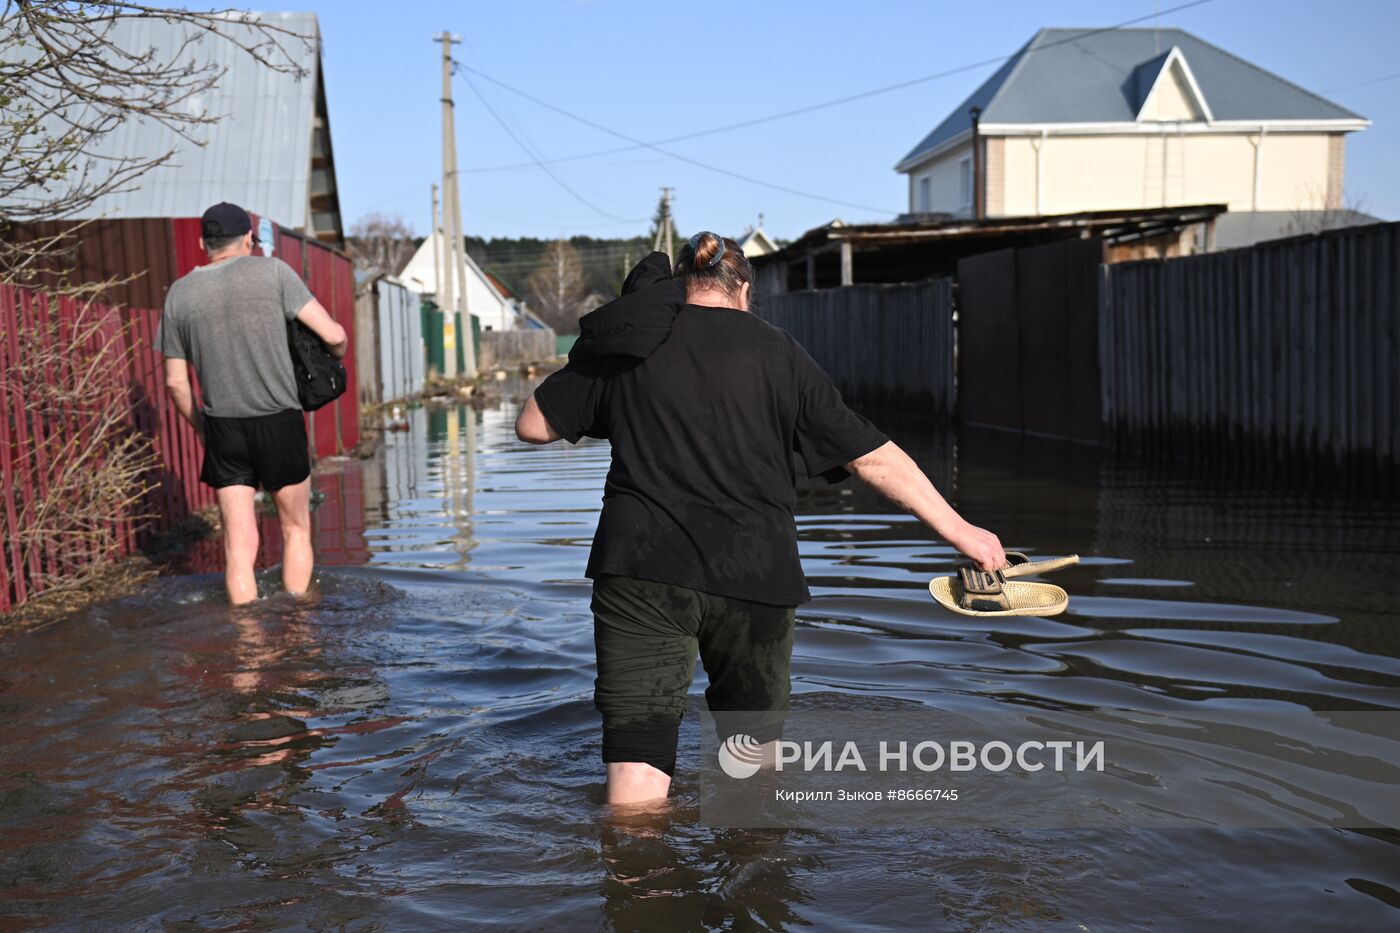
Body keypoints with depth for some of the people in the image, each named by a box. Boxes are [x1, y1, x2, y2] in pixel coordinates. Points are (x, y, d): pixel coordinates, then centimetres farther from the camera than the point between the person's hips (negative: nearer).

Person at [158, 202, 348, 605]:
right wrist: (337, 354, 17)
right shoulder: (272, 272, -3)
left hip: (222, 426, 2)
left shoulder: (179, 294, 7)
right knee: (296, 528, 14)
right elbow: (333, 334, -6)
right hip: (279, 421, -2)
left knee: (239, 543, 4)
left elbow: (175, 383, 9)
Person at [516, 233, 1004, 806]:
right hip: (752, 573, 1)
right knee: (755, 748, 21)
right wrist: (958, 529, 9)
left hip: (640, 571, 0)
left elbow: (532, 425, 12)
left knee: (638, 764, 0)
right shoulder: (778, 354, 3)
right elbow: (871, 457, 2)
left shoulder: (624, 346, 6)